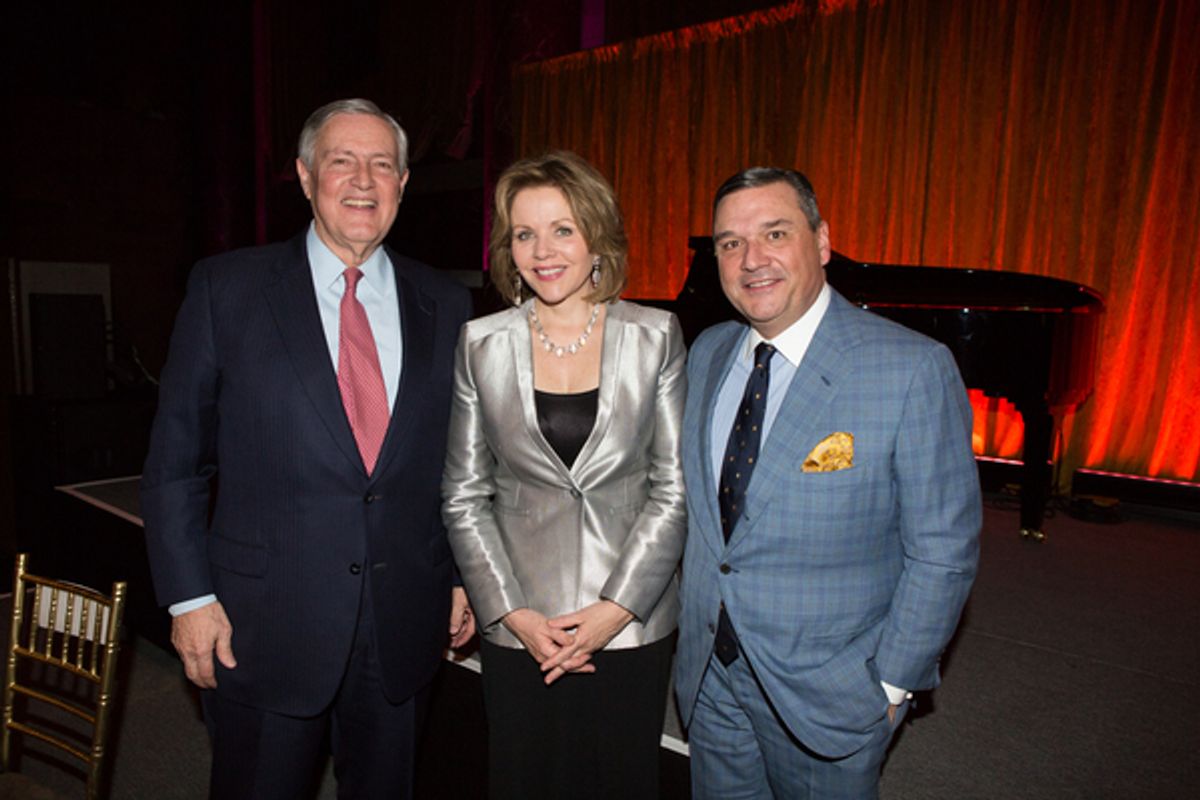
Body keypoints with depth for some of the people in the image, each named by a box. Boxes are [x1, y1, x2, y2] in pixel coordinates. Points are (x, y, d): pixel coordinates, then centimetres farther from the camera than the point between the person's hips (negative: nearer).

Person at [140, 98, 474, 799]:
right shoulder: (227, 288, -3)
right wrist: (189, 596, -5)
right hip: (263, 626, -2)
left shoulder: (444, 303, 3)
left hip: (403, 625, 3)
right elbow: (176, 460, -1)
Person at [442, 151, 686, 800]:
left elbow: (674, 488, -3)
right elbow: (464, 495, 1)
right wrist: (513, 612, -6)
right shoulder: (481, 344, -1)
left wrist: (616, 608, -9)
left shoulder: (657, 337, -3)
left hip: (632, 620, 0)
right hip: (518, 629, 1)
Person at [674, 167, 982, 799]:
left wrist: (891, 684, -11)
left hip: (826, 692, -5)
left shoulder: (913, 369, -20)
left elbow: (943, 551, -15)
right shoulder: (707, 352, -1)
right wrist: (697, 616, 9)